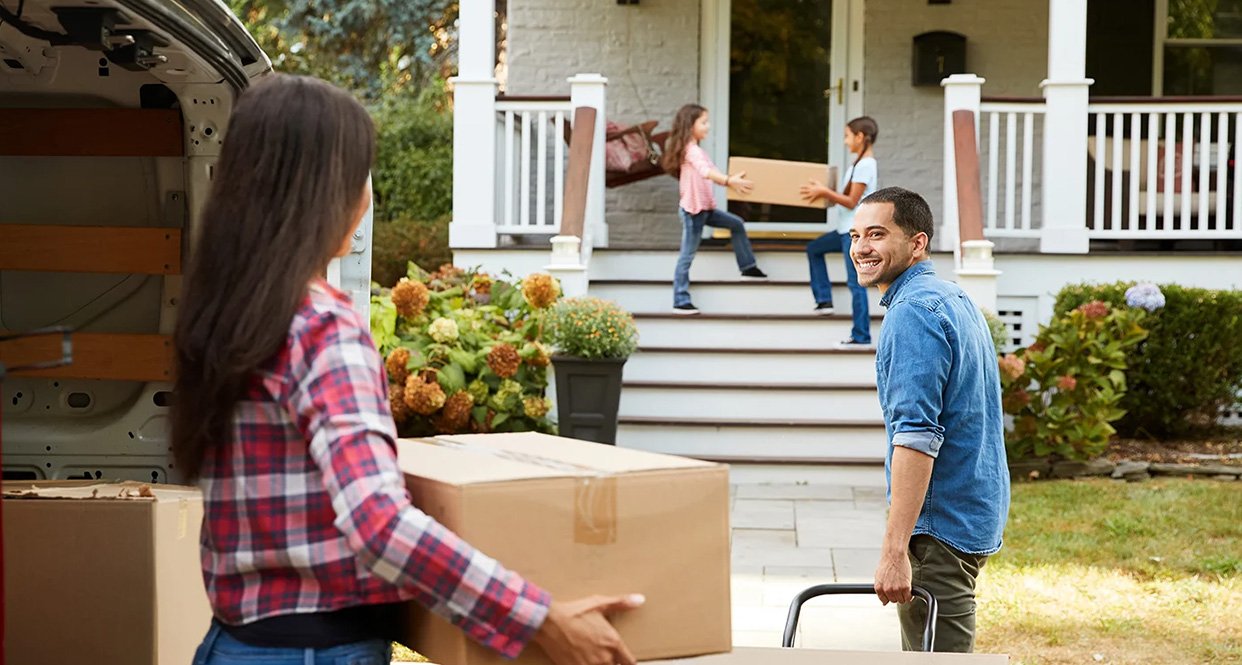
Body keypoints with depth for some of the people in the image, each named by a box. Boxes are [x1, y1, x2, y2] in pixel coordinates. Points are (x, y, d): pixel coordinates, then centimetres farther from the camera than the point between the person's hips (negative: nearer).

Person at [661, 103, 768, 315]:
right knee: (688, 255, -6)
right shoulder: (692, 150, -17)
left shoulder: (695, 150, 16)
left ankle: (747, 267, 23)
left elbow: (712, 174, 12)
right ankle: (681, 301, -3)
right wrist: (730, 181, -48)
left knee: (737, 224, 17)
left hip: (704, 208, 10)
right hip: (692, 210, -10)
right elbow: (707, 172, -36)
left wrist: (732, 180, -3)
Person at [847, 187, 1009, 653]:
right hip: (974, 512, 11)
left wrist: (895, 551, -29)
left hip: (940, 526, -11)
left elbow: (917, 435, -26)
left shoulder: (913, 312, -18)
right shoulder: (955, 299, 16)